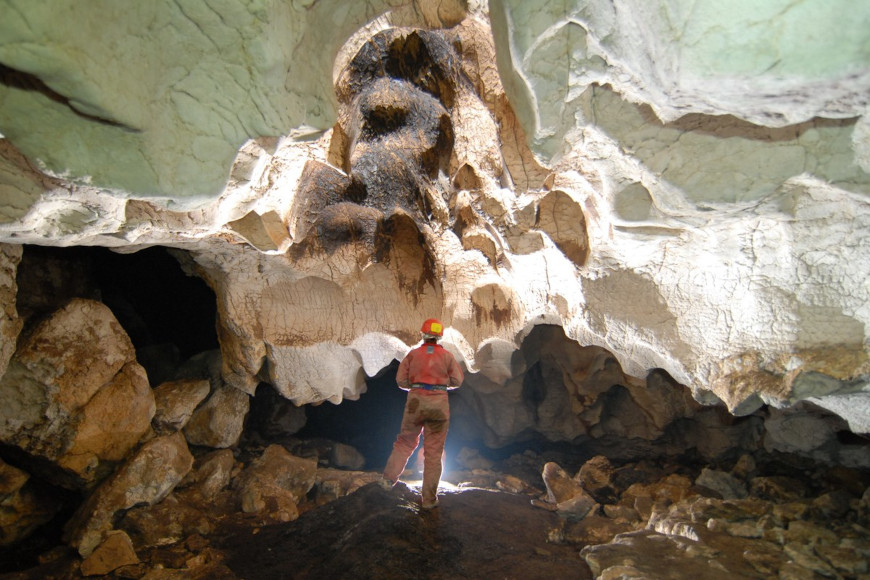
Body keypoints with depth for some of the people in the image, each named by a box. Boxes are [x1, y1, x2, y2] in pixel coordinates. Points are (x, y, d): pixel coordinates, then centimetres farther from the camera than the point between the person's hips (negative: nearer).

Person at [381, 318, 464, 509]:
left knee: (406, 442, 21)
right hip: (439, 403, 0)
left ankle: (389, 478, 16)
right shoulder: (447, 356, 2)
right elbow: (457, 381, 3)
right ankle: (429, 499, 13)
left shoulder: (413, 354, 3)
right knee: (434, 452, 7)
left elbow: (401, 380, 2)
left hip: (416, 401, 1)